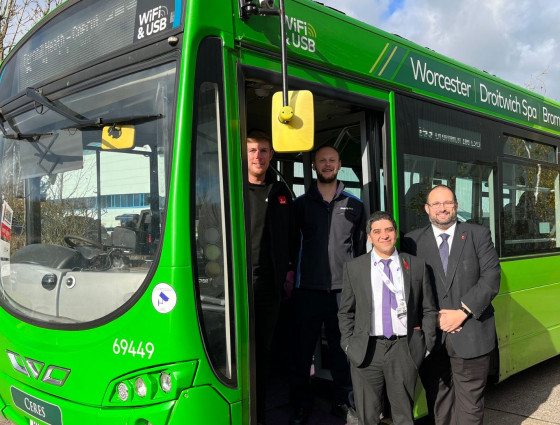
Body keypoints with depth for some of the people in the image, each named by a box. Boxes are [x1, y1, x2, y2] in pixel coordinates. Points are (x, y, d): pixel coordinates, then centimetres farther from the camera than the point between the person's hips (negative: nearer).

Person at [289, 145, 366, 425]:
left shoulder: (354, 205, 9)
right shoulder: (301, 203, 7)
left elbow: (361, 248, 11)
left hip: (343, 289, 1)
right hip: (307, 289, 0)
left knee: (342, 349, 8)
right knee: (303, 349, 7)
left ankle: (342, 401, 25)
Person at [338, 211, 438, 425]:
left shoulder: (417, 265, 4)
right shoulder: (354, 267, 4)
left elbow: (429, 310, 8)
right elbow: (345, 312, 9)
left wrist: (427, 345, 3)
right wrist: (348, 345, 2)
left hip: (405, 350, 0)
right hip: (366, 351, 0)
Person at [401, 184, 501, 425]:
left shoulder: (479, 235, 6)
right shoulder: (413, 241, 4)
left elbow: (491, 278, -2)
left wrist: (463, 312, -11)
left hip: (470, 335, 0)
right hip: (430, 335, 1)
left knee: (469, 401, 5)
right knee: (437, 398, 12)